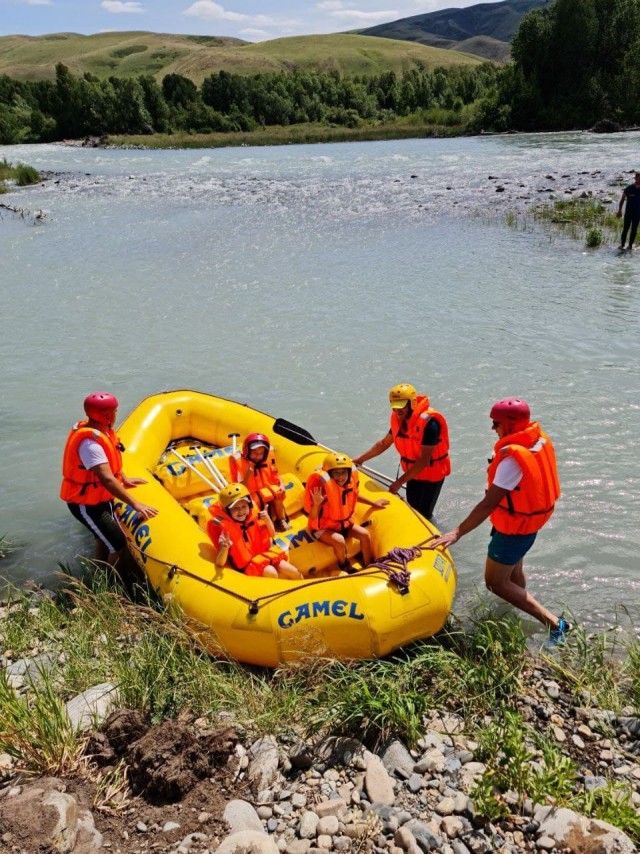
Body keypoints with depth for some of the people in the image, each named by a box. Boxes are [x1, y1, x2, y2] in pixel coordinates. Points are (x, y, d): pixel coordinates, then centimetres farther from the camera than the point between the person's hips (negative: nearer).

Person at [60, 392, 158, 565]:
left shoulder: (100, 431, -2)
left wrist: (125, 479, 13)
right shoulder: (90, 442, -33)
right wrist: (135, 504, -38)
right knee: (118, 545, -10)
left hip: (101, 497, 10)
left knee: (105, 538, 25)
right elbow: (107, 479, -39)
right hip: (86, 504, -10)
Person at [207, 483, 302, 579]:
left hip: (263, 554, 5)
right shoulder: (223, 527, -19)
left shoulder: (253, 517, -5)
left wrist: (268, 520, -11)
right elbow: (220, 563, -22)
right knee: (271, 573, -29)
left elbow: (271, 535, 9)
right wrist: (224, 548, -44)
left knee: (293, 572, -8)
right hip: (245, 564, -5)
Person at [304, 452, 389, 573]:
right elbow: (313, 517, -28)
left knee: (364, 534, -9)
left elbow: (354, 495, 15)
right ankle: (346, 568, -2)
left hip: (344, 523, 7)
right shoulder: (322, 487, -31)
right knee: (339, 541, -30)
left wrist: (373, 503, 23)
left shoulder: (350, 482, -11)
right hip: (322, 528, -7)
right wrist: (316, 504, -48)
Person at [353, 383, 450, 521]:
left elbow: (424, 460, -30)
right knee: (412, 509, 18)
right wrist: (360, 459, 5)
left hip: (432, 474, -7)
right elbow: (384, 443, 9)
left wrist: (400, 482, -29)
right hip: (413, 473, 7)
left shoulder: (429, 422, -29)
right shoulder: (398, 419, -6)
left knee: (423, 515, -2)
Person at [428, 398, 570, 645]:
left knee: (496, 583, 1)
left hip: (513, 529, -9)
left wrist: (457, 533, -31)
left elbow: (488, 504, -33)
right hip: (530, 521, 9)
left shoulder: (512, 459, -32)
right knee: (514, 573, 25)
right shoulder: (540, 439, -5)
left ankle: (553, 622, 1)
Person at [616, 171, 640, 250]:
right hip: (628, 213, -3)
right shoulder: (629, 188, -6)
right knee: (625, 229, -3)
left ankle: (630, 245, 14)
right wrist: (619, 211, -5)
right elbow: (622, 199, 0)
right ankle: (622, 244, 6)